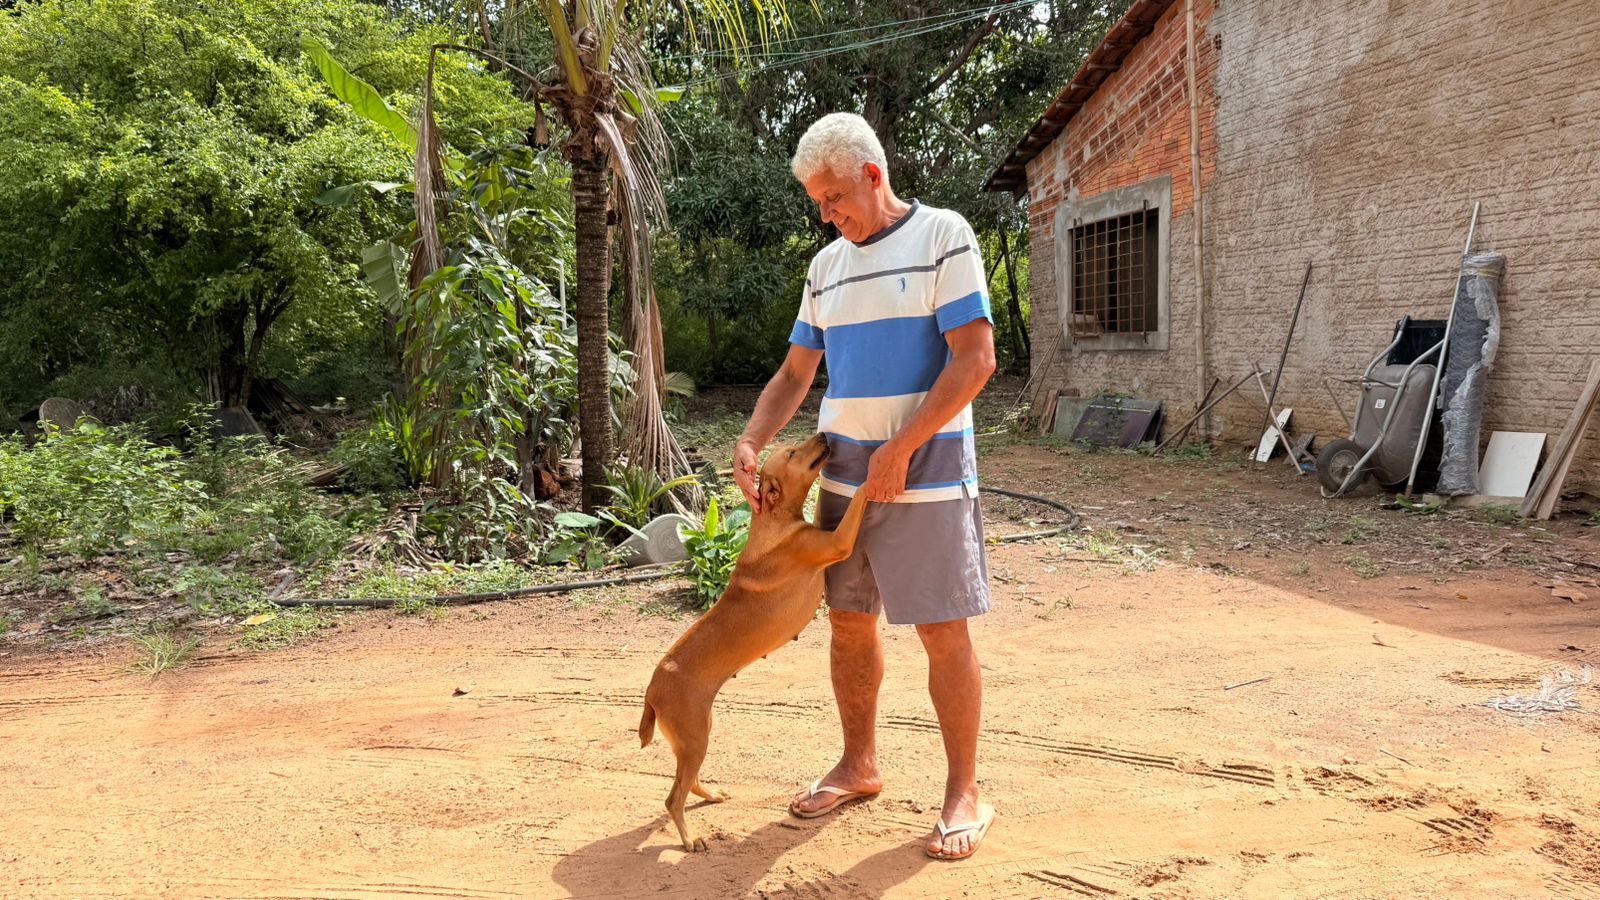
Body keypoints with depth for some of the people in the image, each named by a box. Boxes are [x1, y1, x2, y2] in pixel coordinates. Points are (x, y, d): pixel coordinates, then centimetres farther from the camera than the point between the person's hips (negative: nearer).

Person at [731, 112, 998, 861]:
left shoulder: (943, 236, -6)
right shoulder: (827, 266, 12)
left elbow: (975, 360, -14)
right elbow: (794, 375, 17)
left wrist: (899, 451, -16)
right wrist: (749, 446, 0)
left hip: (924, 469, -6)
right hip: (845, 471, 6)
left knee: (943, 631, -2)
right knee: (848, 621, 12)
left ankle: (964, 793, 11)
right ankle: (859, 766, 29)